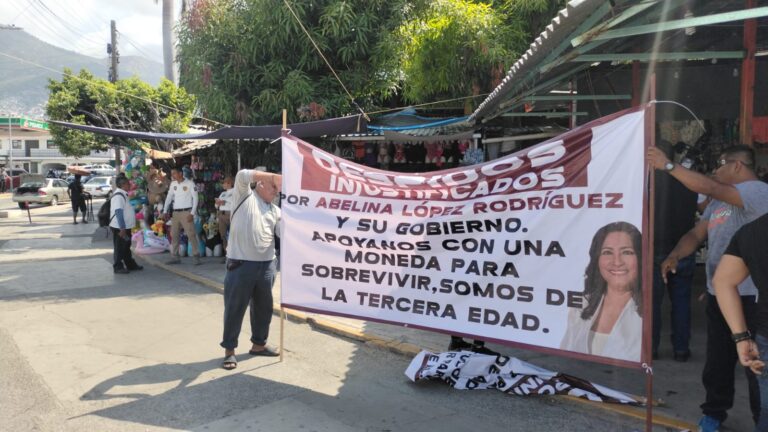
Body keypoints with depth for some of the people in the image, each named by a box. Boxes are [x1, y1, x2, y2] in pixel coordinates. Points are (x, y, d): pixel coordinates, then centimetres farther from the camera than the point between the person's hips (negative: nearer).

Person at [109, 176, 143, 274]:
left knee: (126, 247, 19)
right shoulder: (118, 196, -19)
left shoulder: (123, 194, 12)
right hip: (119, 228, -10)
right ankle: (118, 267, 9)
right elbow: (119, 212, -24)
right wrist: (122, 228, -26)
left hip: (125, 226, 10)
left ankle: (130, 264, 29)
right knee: (119, 248, 0)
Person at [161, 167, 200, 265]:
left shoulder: (190, 183, -6)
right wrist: (165, 212, 8)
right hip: (175, 212, 6)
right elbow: (169, 198, 15)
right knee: (174, 235, 8)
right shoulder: (173, 184, 11)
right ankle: (175, 257, 15)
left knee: (191, 234, -9)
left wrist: (192, 213, -13)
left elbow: (195, 198, -8)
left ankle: (196, 256, -6)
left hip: (186, 212, -6)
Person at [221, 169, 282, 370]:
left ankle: (258, 344, 32)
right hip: (241, 263, -6)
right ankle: (229, 349, 15)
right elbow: (243, 175, -15)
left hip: (267, 265, 6)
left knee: (263, 307, 15)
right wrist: (273, 176, -11)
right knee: (234, 308, 3)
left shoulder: (275, 210, 15)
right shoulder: (245, 196, 2)